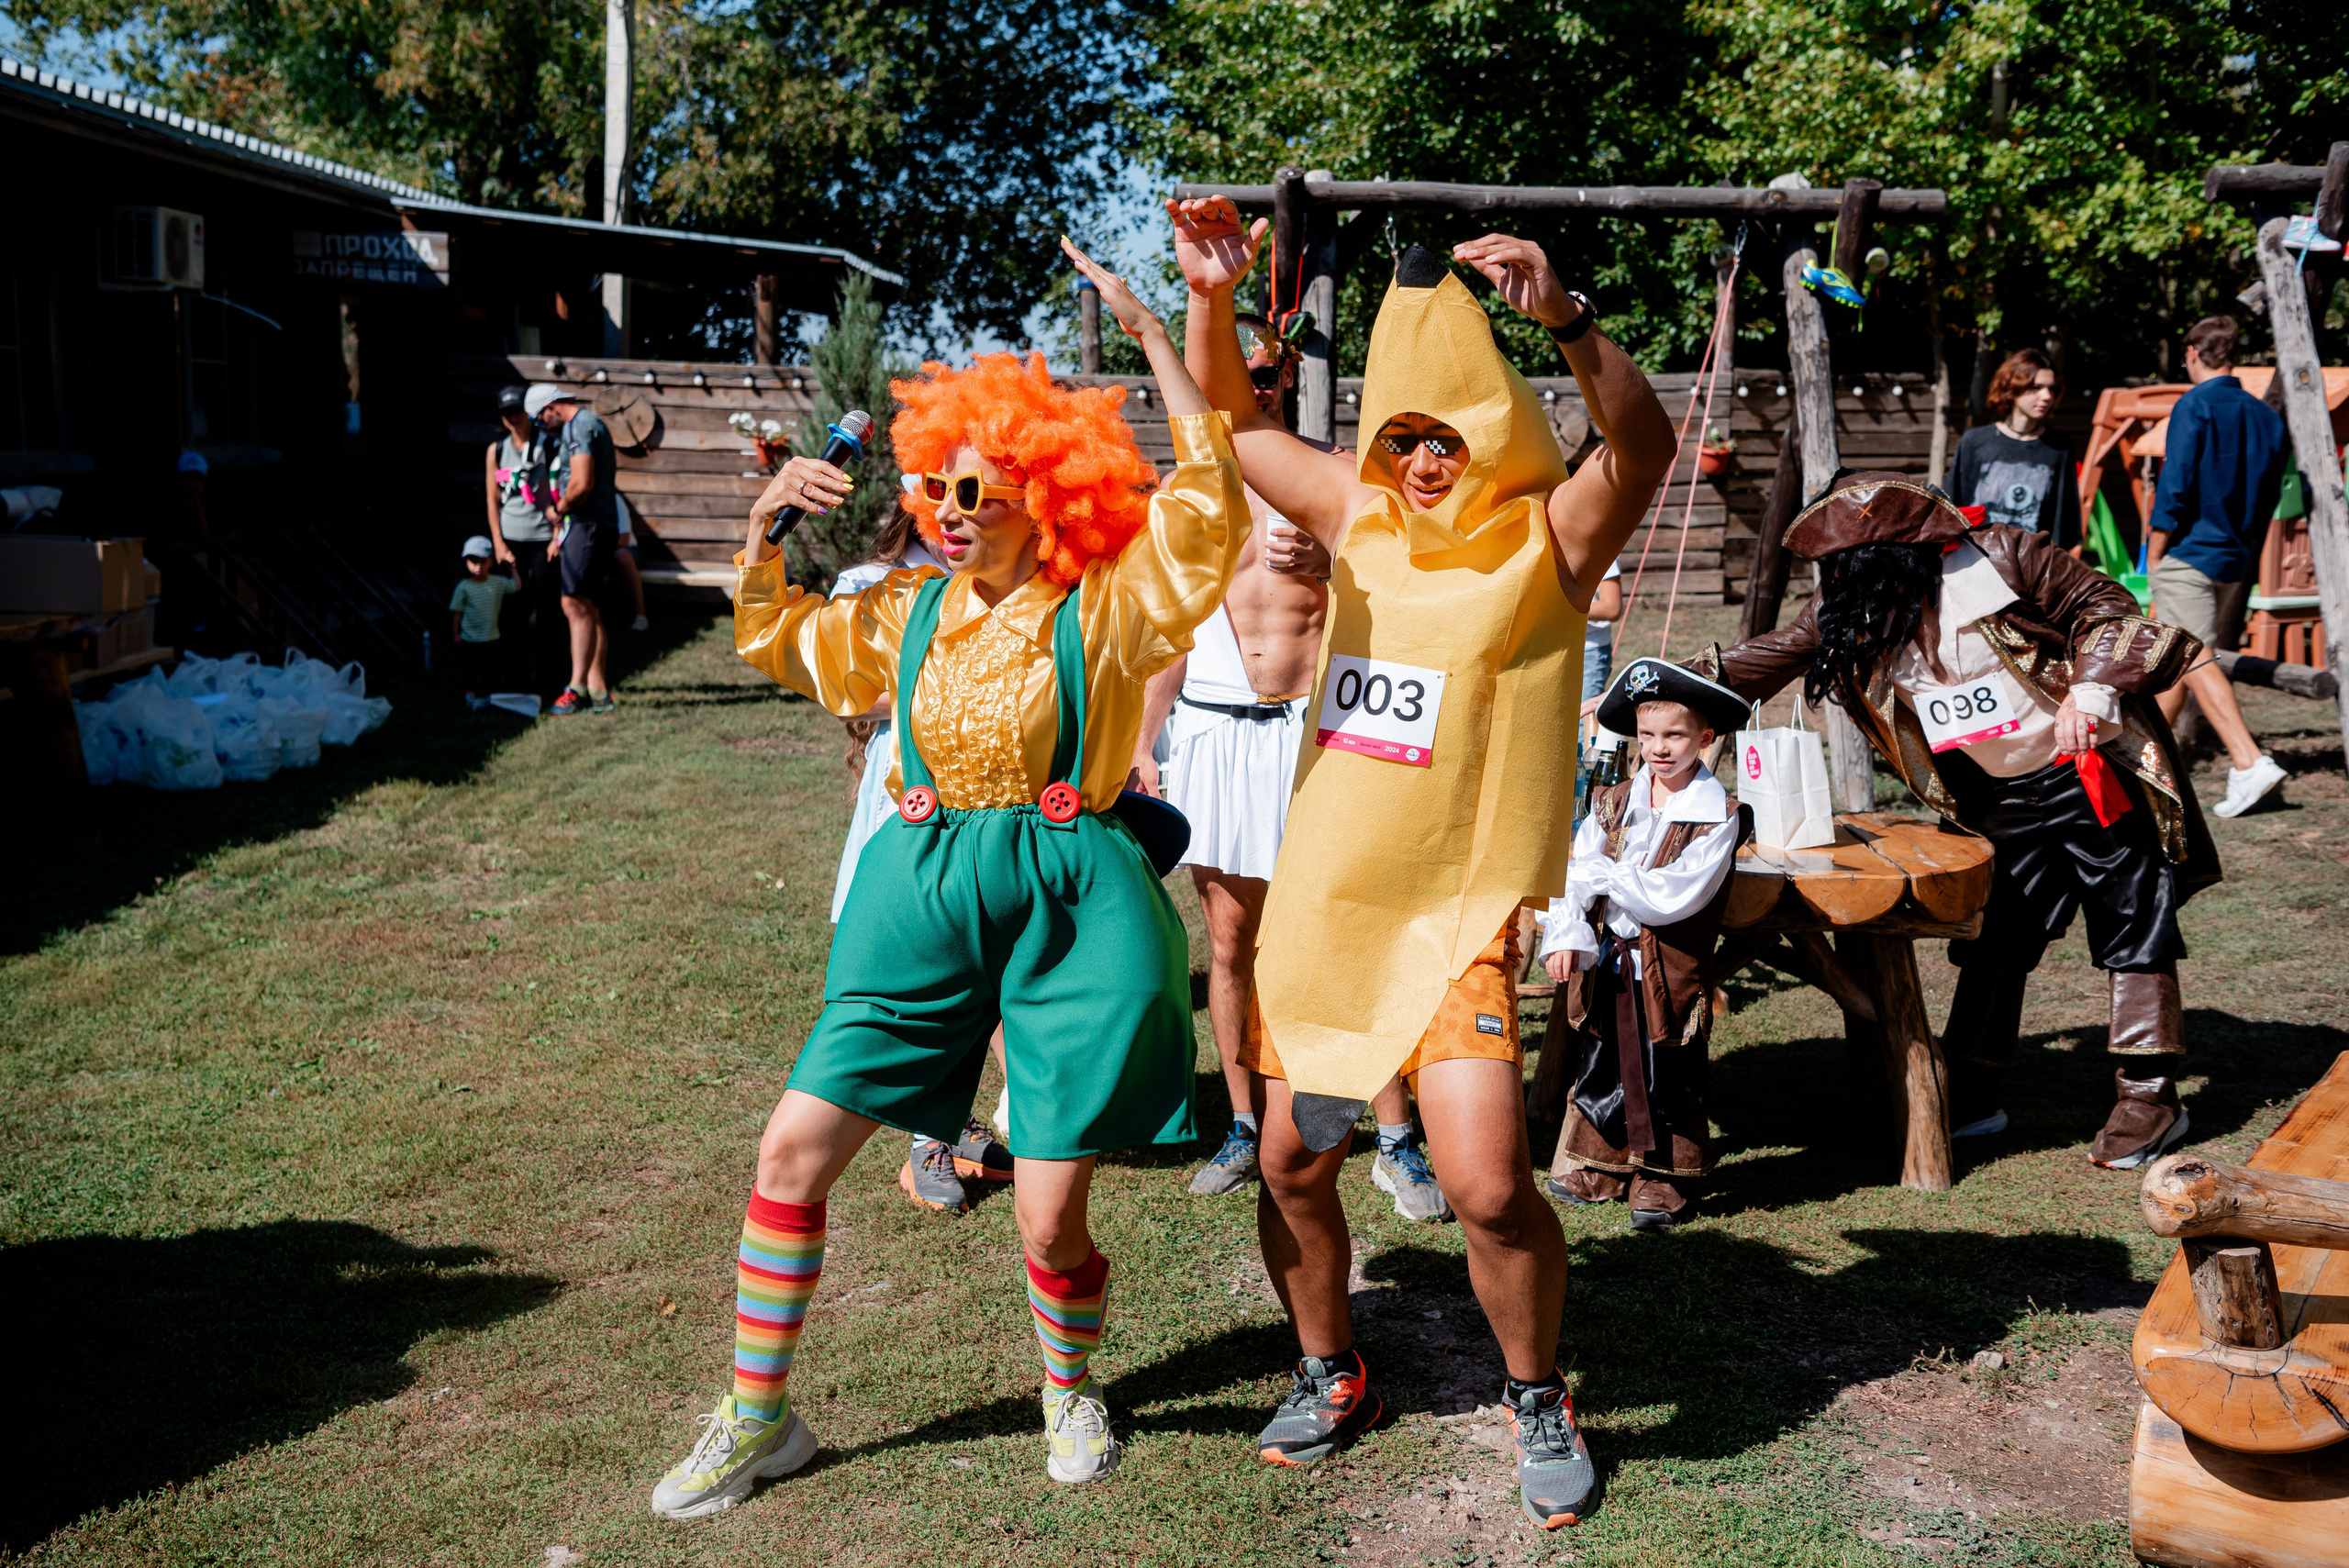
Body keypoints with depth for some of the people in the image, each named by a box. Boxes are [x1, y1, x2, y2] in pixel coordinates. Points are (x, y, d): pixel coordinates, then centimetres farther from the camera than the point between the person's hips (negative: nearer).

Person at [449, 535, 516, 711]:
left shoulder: (498, 583, -6)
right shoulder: (464, 587, -11)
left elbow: (516, 585, 13)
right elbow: (457, 612, -5)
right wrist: (455, 633, -3)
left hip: (490, 638, 1)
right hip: (469, 639, -1)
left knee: (489, 670, 7)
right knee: (470, 670, 13)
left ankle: (484, 695, 20)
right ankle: (470, 693, 30)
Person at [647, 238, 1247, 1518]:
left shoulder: (1106, 611, -5)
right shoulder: (912, 609, 9)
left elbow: (1206, 497, -18)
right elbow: (773, 646, 20)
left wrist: (1147, 331, -19)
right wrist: (764, 527, 4)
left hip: (1072, 909, -4)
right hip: (925, 897, 5)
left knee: (1048, 1218, -1)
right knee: (793, 1148, 0)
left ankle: (1070, 1389, 33)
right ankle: (757, 1416, 18)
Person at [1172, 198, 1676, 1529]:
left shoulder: (1547, 538, -6)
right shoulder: (1361, 514, 8)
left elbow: (1646, 445, -24)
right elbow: (1231, 422, 16)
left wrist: (1567, 317, -38)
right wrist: (1214, 299, 0)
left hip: (1455, 914, -5)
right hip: (1319, 901, 5)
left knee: (1489, 1185, -14)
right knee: (1293, 1163, 14)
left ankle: (1540, 1399, 15)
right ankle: (1332, 1374, 38)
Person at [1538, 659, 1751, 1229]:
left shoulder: (1717, 816, -12)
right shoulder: (1613, 802, 3)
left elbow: (1676, 896, -21)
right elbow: (1574, 870, -4)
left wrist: (1605, 875, -17)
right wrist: (1565, 937, -18)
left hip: (1670, 972, -5)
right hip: (1607, 966, 5)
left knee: (1667, 1084, 6)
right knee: (1602, 1070, 17)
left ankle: (1664, 1181, 21)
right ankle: (1599, 1168, 32)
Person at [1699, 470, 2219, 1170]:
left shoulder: (2001, 556, -17)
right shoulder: (1849, 612, -1)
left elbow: (2104, 609, -9)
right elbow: (1766, 659, 3)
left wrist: (2093, 688, -24)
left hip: (2092, 779, -5)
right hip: (1999, 804, 6)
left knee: (2131, 934, 1)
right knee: (1993, 941, 10)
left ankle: (2150, 1094, 10)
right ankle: (1974, 1096, 19)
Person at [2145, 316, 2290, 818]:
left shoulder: (2195, 406, -11)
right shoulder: (2266, 416, 10)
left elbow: (2174, 487, -15)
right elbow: (2271, 493, 13)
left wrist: (2154, 555, -7)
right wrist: (2244, 542, 21)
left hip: (2189, 553, -7)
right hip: (2239, 559, 7)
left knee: (2197, 661, -10)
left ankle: (2250, 763, -21)